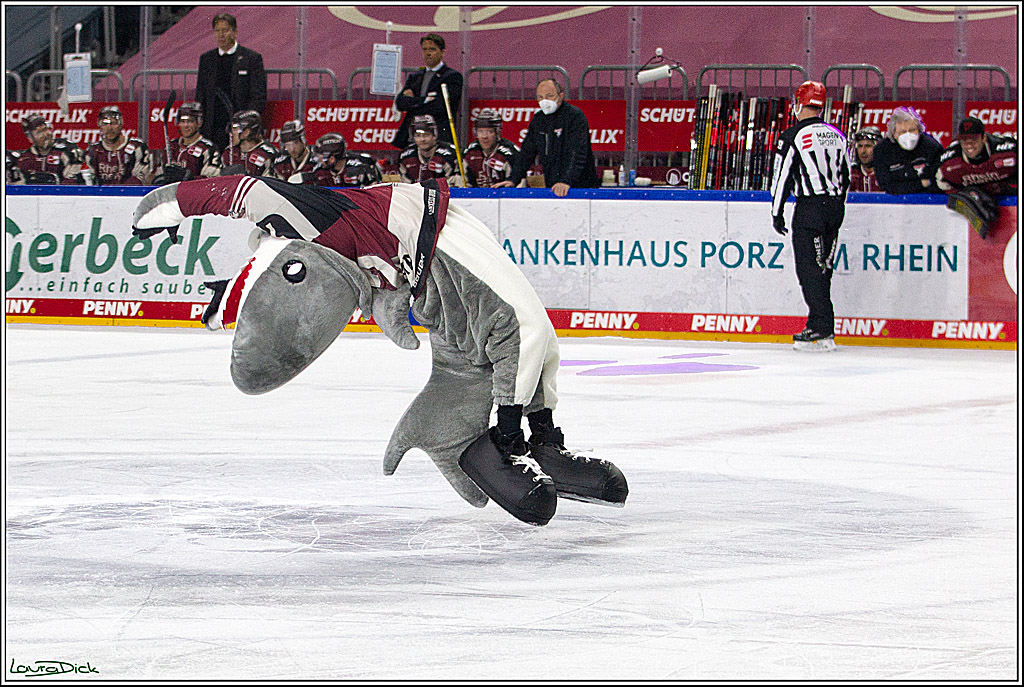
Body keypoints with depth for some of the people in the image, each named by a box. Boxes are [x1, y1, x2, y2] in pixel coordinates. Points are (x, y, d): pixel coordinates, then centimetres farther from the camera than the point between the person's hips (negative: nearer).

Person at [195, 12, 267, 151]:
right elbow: (200, 97, 17)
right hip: (213, 132, 3)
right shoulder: (206, 59, 15)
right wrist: (199, 127, 7)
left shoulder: (252, 58, 2)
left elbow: (259, 98, -2)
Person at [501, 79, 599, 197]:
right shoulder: (538, 119, 12)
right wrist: (513, 180, 8)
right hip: (551, 188, 6)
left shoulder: (575, 115, -10)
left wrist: (567, 181, -31)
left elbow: (578, 153, -20)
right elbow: (526, 152, 19)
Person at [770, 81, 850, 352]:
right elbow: (845, 175, 16)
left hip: (810, 208, -6)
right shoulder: (836, 136, 10)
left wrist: (777, 213, 1)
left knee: (810, 269, -5)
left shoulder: (792, 137, -8)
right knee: (823, 268, 13)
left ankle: (823, 331, -12)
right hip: (835, 206, 6)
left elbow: (782, 177, -7)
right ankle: (818, 326, 15)